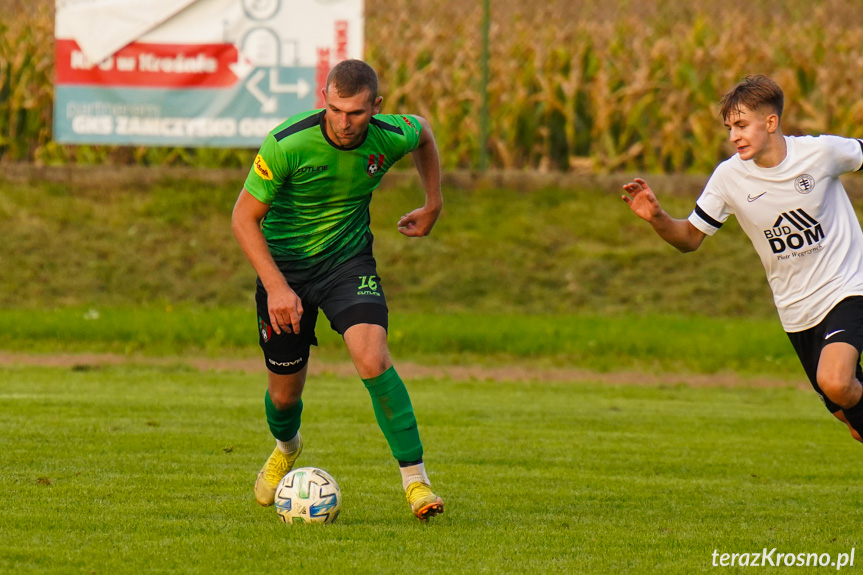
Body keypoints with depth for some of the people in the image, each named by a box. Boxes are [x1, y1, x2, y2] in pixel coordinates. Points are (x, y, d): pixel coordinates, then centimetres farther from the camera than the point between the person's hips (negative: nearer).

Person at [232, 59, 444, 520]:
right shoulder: (287, 144, -27)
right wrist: (277, 287, -26)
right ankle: (286, 447, 47)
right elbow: (244, 217, -18)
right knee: (285, 391, 10)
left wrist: (433, 205, 12)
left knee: (372, 358, -24)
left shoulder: (390, 138, -17)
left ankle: (415, 477, -16)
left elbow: (422, 132, 11)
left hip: (349, 261, 1)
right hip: (284, 265, -1)